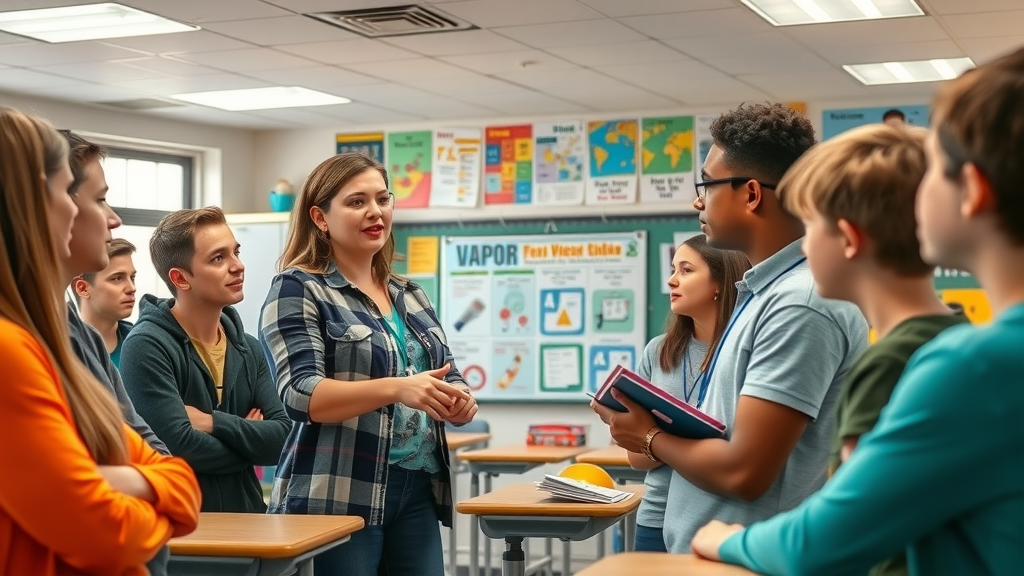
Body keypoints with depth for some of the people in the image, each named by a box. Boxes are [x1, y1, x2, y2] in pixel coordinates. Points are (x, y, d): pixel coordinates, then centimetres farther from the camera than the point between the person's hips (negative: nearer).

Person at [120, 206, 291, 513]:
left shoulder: (248, 349, 9)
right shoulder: (147, 346, -12)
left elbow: (281, 437, 0)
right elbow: (179, 446, -19)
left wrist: (215, 422, -15)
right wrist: (248, 438, -4)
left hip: (246, 514, 6)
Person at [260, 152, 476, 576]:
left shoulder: (410, 296, 17)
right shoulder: (298, 290, -3)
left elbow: (446, 377, 18)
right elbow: (301, 395, -15)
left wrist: (458, 400, -7)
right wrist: (395, 388, -29)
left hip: (417, 492, 6)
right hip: (338, 495, -6)